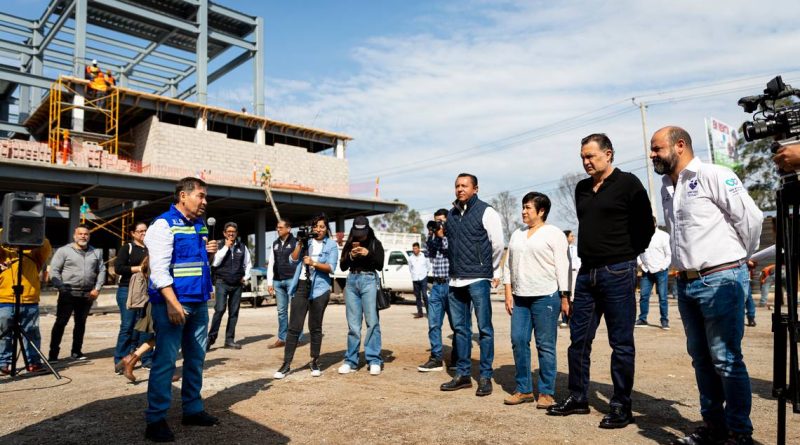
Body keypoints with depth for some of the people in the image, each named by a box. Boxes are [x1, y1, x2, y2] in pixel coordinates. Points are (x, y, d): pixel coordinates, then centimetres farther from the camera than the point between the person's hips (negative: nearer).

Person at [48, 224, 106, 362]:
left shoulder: (96, 252, 12)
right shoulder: (64, 251, 0)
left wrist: (97, 288, 0)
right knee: (61, 322, -1)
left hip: (87, 295, 4)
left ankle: (77, 351, 21)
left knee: (81, 323, 12)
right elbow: (54, 271, -3)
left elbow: (101, 271, 11)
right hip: (68, 294, -4)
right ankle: (53, 353, 5)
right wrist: (61, 288, -12)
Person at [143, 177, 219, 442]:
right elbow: (159, 269, -17)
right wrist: (173, 304, -23)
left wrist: (209, 253, 2)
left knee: (196, 358, 14)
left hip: (199, 302, 8)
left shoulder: (199, 225, 13)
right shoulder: (164, 224, -10)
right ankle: (155, 420, 8)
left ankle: (193, 409, 26)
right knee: (165, 361, -3)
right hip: (173, 302, -8)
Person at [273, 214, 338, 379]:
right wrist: (300, 243, -6)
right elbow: (292, 261, 3)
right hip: (301, 286, 2)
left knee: (315, 327, 5)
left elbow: (331, 267, -6)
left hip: (319, 288, -2)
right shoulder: (305, 241, 13)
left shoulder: (331, 245, 5)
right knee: (294, 327, -2)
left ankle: (315, 362, 17)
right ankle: (286, 364, 2)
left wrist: (313, 263, -18)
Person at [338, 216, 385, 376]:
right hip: (352, 281, 3)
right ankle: (351, 361, 11)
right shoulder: (349, 244, 12)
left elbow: (380, 265, 0)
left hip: (369, 280, -3)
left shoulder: (375, 243, 6)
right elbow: (343, 267, 11)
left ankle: (374, 360, -2)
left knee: (372, 322, -8)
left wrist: (368, 254, -14)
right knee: (353, 324, 4)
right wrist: (350, 256, -7)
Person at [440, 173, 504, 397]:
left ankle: (485, 377, 9)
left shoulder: (485, 211, -5)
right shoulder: (451, 214, 13)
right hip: (455, 280, 6)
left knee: (484, 328, 0)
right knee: (460, 328, 12)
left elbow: (498, 244, -3)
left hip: (478, 280, -6)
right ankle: (462, 374, 21)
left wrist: (493, 271, 5)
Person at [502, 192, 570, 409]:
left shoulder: (554, 234, 0)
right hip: (520, 297, 6)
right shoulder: (517, 234, 17)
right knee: (518, 341, 4)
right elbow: (508, 265, 16)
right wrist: (508, 293, 9)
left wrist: (565, 297, -10)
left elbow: (562, 267, -5)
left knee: (545, 345, 0)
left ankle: (546, 392, 11)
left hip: (546, 296, -6)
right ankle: (524, 389, 16)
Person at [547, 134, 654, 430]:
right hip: (587, 272, 7)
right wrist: (589, 253, 15)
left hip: (617, 273, -7)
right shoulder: (582, 189, 14)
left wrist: (625, 255, 0)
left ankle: (621, 407, 13)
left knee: (621, 343, 2)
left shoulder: (628, 184, -5)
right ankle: (578, 398, 21)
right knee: (578, 339, 9)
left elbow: (646, 225, -4)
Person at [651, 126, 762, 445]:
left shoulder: (713, 176, -9)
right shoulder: (667, 188, 14)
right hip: (686, 283, 8)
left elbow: (750, 216, -8)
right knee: (701, 358, 13)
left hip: (720, 280, -8)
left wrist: (741, 257, 3)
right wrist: (684, 264, 14)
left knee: (726, 359, -2)